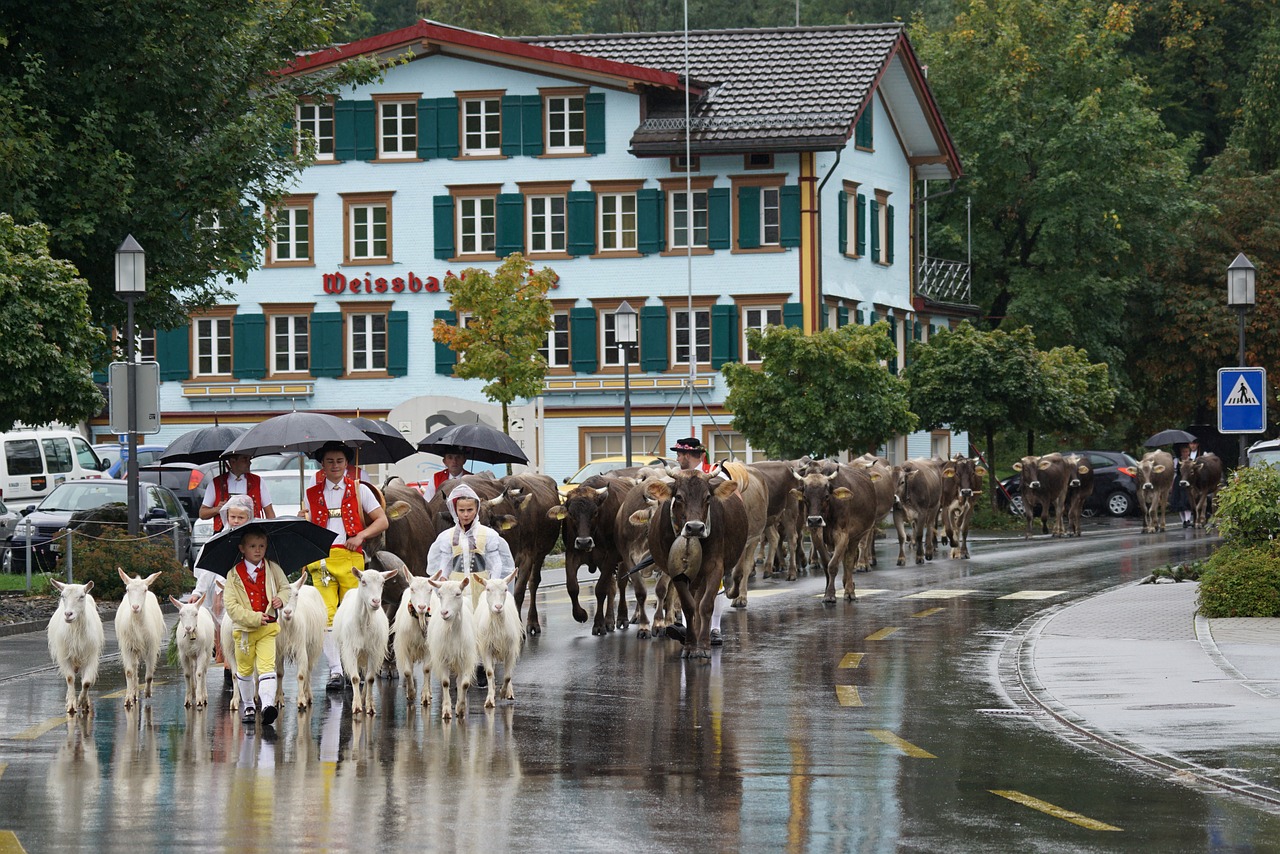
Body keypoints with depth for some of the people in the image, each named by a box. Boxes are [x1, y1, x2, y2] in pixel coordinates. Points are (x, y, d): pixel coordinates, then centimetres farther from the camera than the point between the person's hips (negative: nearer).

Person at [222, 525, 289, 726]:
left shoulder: (272, 569, 3)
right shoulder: (234, 575, -5)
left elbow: (286, 587, 16)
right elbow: (231, 606, -10)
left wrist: (281, 599, -8)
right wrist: (254, 618, -19)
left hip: (268, 628, 0)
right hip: (244, 629, 0)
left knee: (267, 667, -16)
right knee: (244, 670, 13)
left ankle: (268, 703, -29)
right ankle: (248, 706, 29)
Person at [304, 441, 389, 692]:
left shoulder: (359, 490, 13)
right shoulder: (312, 494, 18)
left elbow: (382, 521, 10)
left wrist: (361, 536, -6)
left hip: (351, 556, -1)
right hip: (321, 557, 1)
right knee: (327, 614, -11)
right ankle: (335, 670, -15)